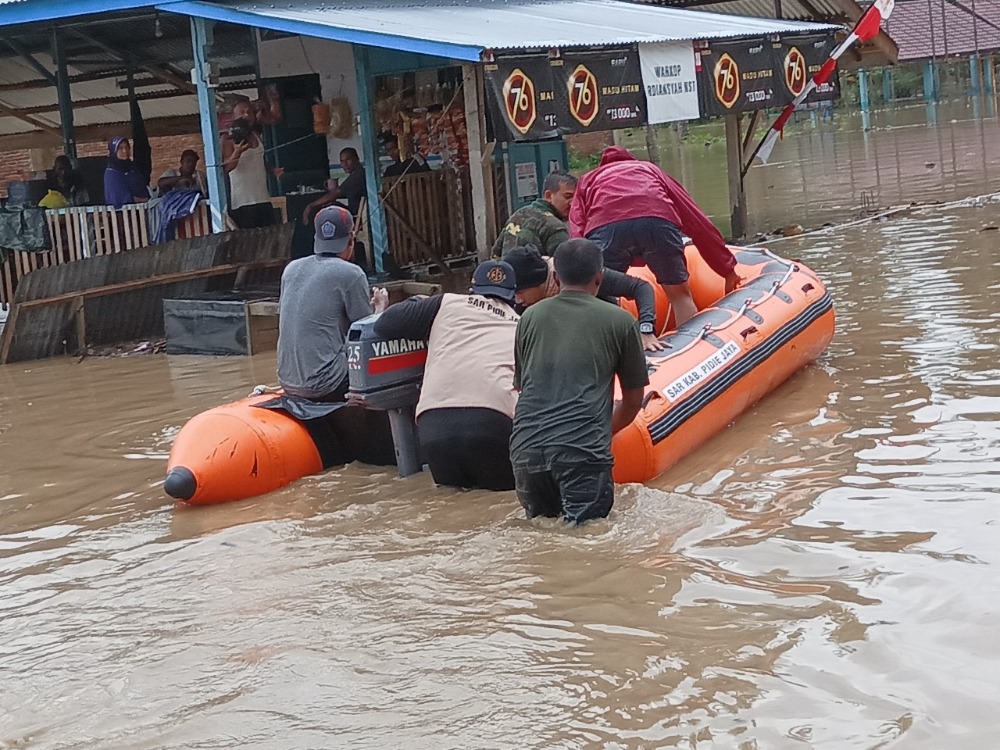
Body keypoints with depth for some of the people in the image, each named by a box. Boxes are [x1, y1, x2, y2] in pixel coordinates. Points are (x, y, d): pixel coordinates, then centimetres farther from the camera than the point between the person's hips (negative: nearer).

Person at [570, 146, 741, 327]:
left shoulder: (588, 179, 38)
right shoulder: (651, 170, 42)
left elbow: (577, 236, 17)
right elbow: (698, 221, 38)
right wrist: (728, 270, 42)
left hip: (604, 226, -1)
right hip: (658, 219, 1)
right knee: (680, 294, 20)